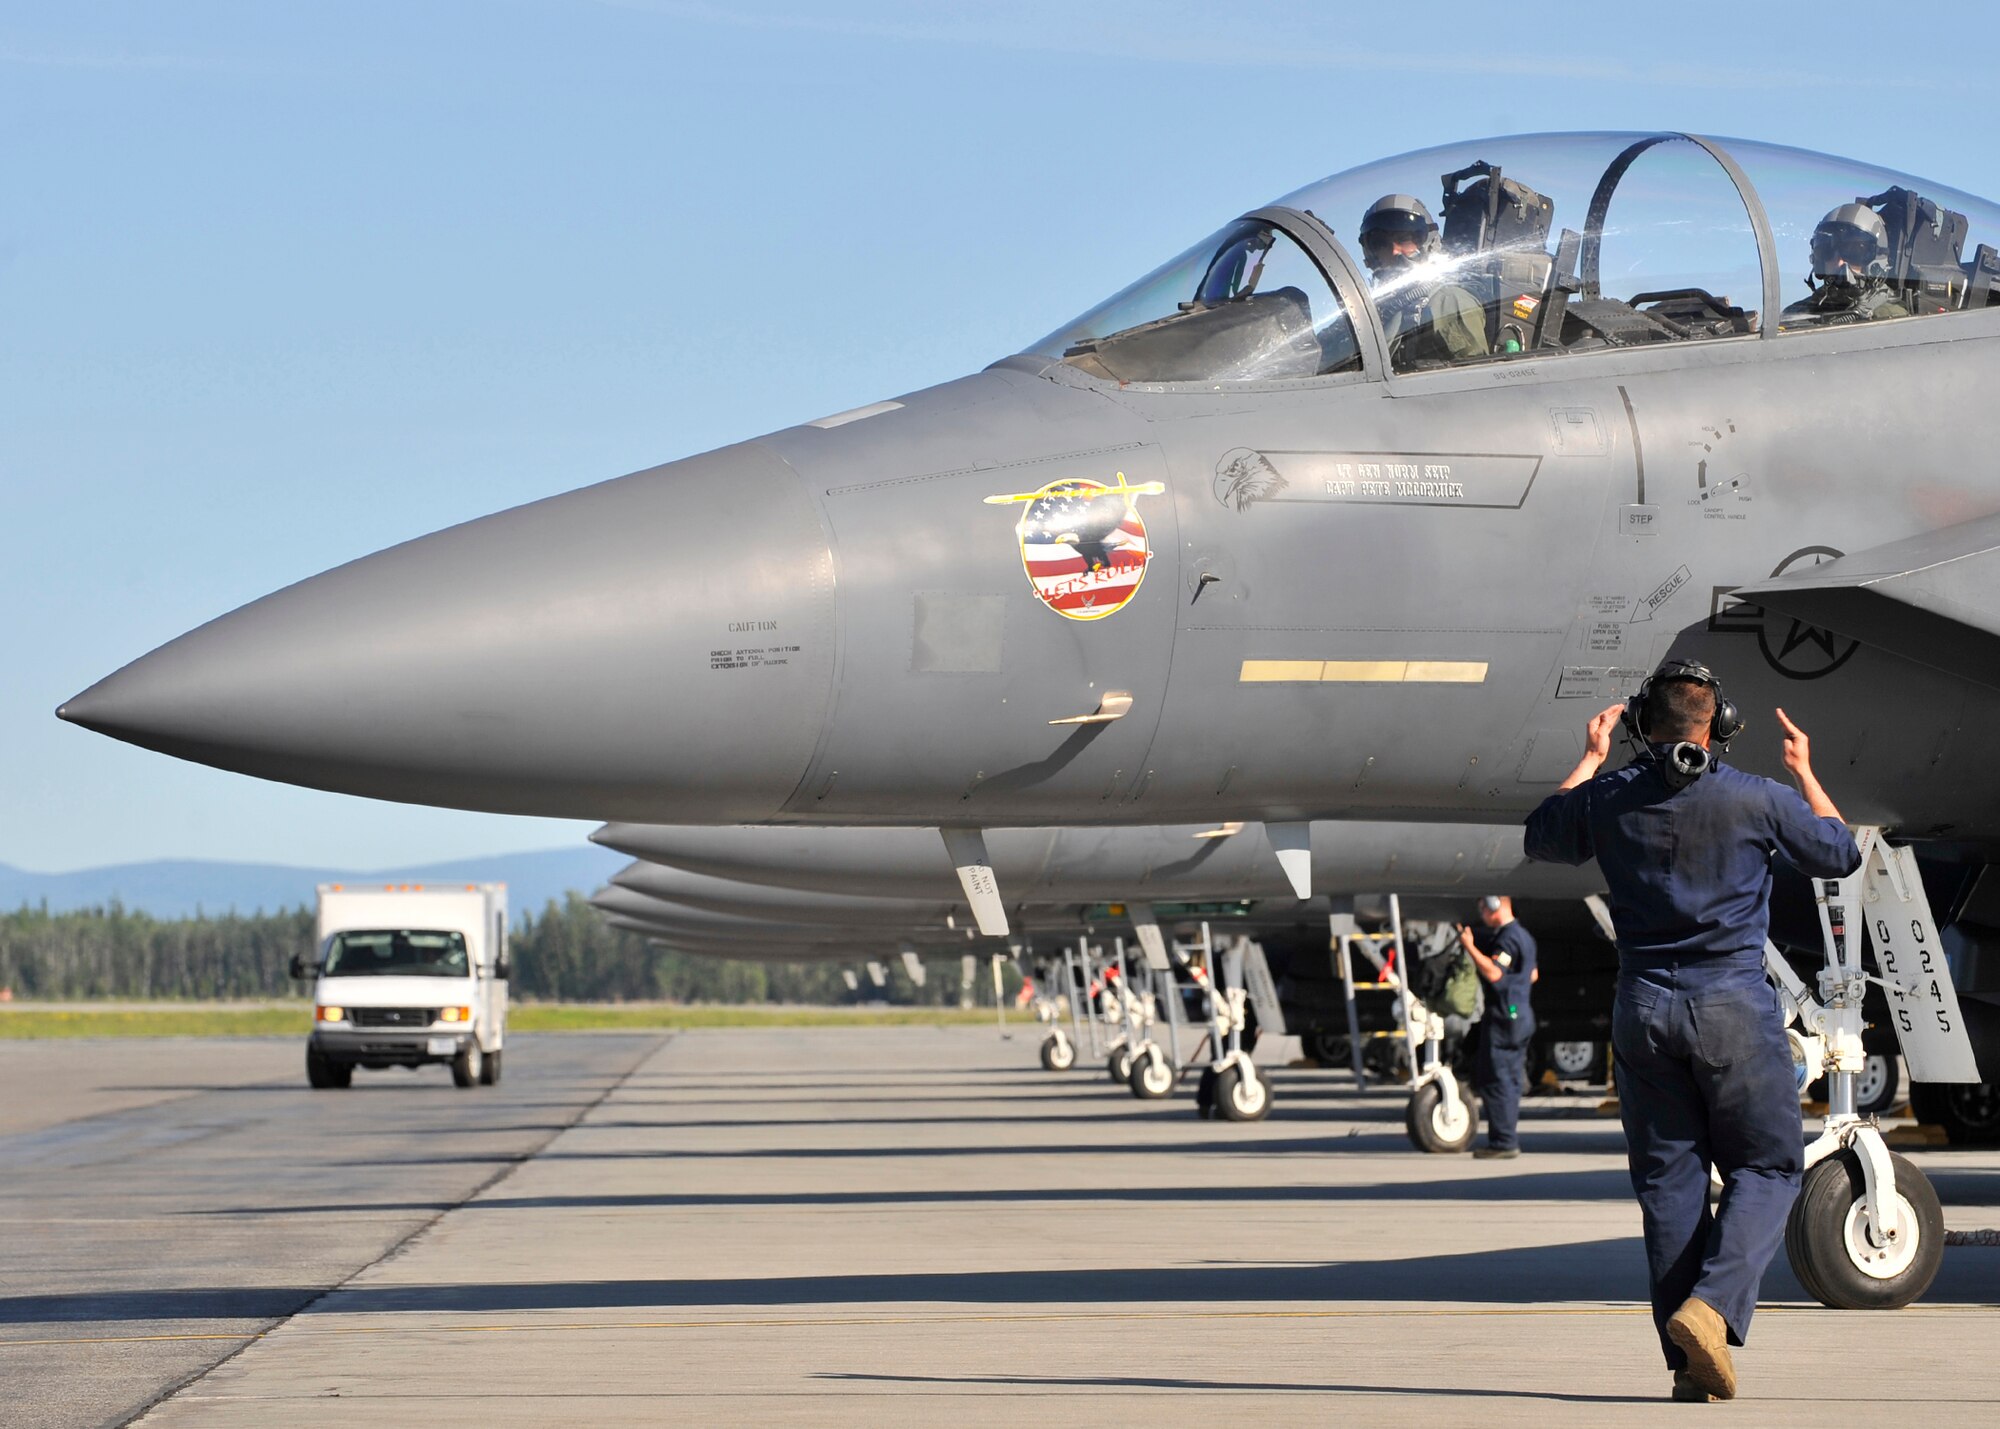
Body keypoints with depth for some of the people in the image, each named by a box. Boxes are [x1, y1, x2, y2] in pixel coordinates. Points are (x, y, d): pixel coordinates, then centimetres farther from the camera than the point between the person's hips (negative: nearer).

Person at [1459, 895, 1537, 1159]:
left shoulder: (1507, 938, -15)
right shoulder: (1523, 936, 19)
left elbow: (1493, 973, -27)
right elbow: (1532, 975, 28)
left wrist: (1470, 947, -21)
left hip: (1503, 1016, -11)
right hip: (1521, 1015, 11)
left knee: (1495, 1081, -9)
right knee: (1509, 1081, 13)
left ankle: (1503, 1142, -11)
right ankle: (1508, 1141, 17)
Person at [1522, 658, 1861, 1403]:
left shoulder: (1610, 797, -1)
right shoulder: (1756, 798, -6)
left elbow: (1543, 835, 22)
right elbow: (1839, 854, 10)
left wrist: (1591, 759, 31)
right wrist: (1806, 775, 23)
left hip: (1642, 1008, 3)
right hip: (1735, 1006, -3)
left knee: (1667, 1179, 8)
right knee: (1766, 1166, 8)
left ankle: (1689, 1363, 6)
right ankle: (1712, 1305, -16)